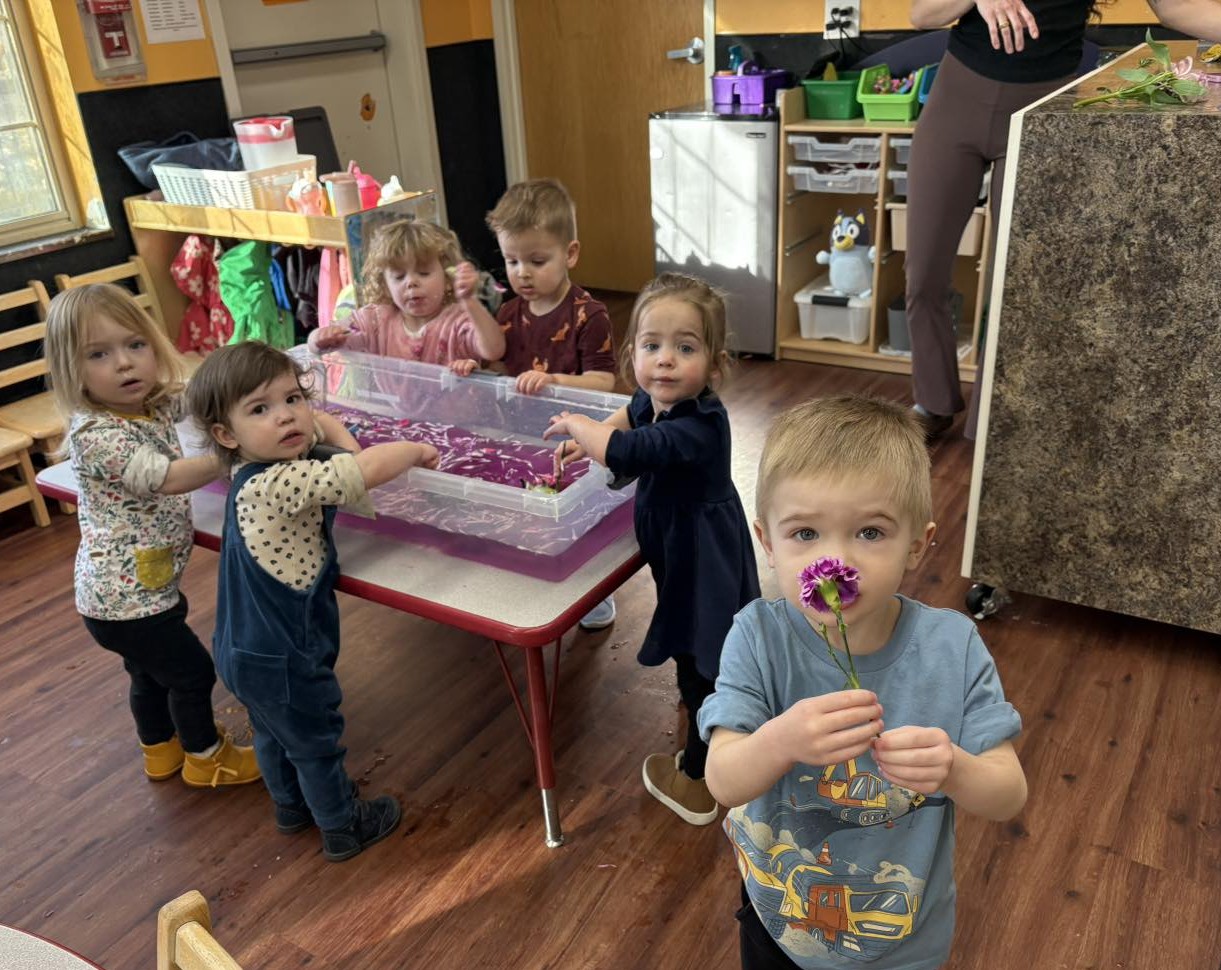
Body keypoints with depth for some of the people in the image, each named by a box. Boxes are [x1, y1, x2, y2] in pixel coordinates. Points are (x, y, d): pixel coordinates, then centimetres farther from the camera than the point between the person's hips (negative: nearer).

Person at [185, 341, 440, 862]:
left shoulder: (262, 467, -4)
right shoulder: (279, 484, -34)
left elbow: (321, 422, 15)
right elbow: (368, 470, -40)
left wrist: (346, 446, -3)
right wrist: (415, 450, -21)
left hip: (246, 647, 9)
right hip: (282, 657, -9)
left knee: (273, 731, 30)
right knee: (316, 741, 15)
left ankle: (292, 805, 54)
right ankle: (343, 828, 38)